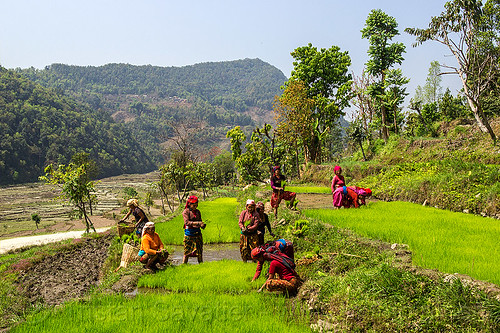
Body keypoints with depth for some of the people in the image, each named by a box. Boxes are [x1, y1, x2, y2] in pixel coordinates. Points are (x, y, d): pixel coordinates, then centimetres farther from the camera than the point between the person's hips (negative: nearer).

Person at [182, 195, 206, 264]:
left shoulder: (198, 211, 12)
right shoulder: (186, 211, -5)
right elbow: (187, 222, -17)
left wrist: (203, 225, -7)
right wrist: (197, 223, -26)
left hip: (197, 233, 5)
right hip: (189, 233, -5)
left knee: (199, 252, 5)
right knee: (187, 252, -1)